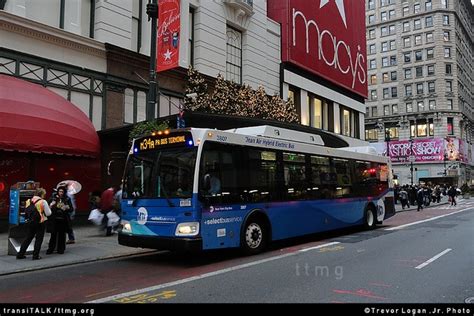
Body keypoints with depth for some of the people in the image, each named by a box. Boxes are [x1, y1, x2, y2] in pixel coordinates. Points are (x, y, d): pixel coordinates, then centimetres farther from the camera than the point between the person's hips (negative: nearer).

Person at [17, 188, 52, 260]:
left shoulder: (28, 201, 3)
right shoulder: (43, 202, -12)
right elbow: (48, 213, -9)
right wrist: (49, 208, 9)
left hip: (31, 222, 5)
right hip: (40, 222, -5)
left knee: (28, 238, 16)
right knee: (38, 239, 6)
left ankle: (20, 254, 19)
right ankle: (35, 255, 7)